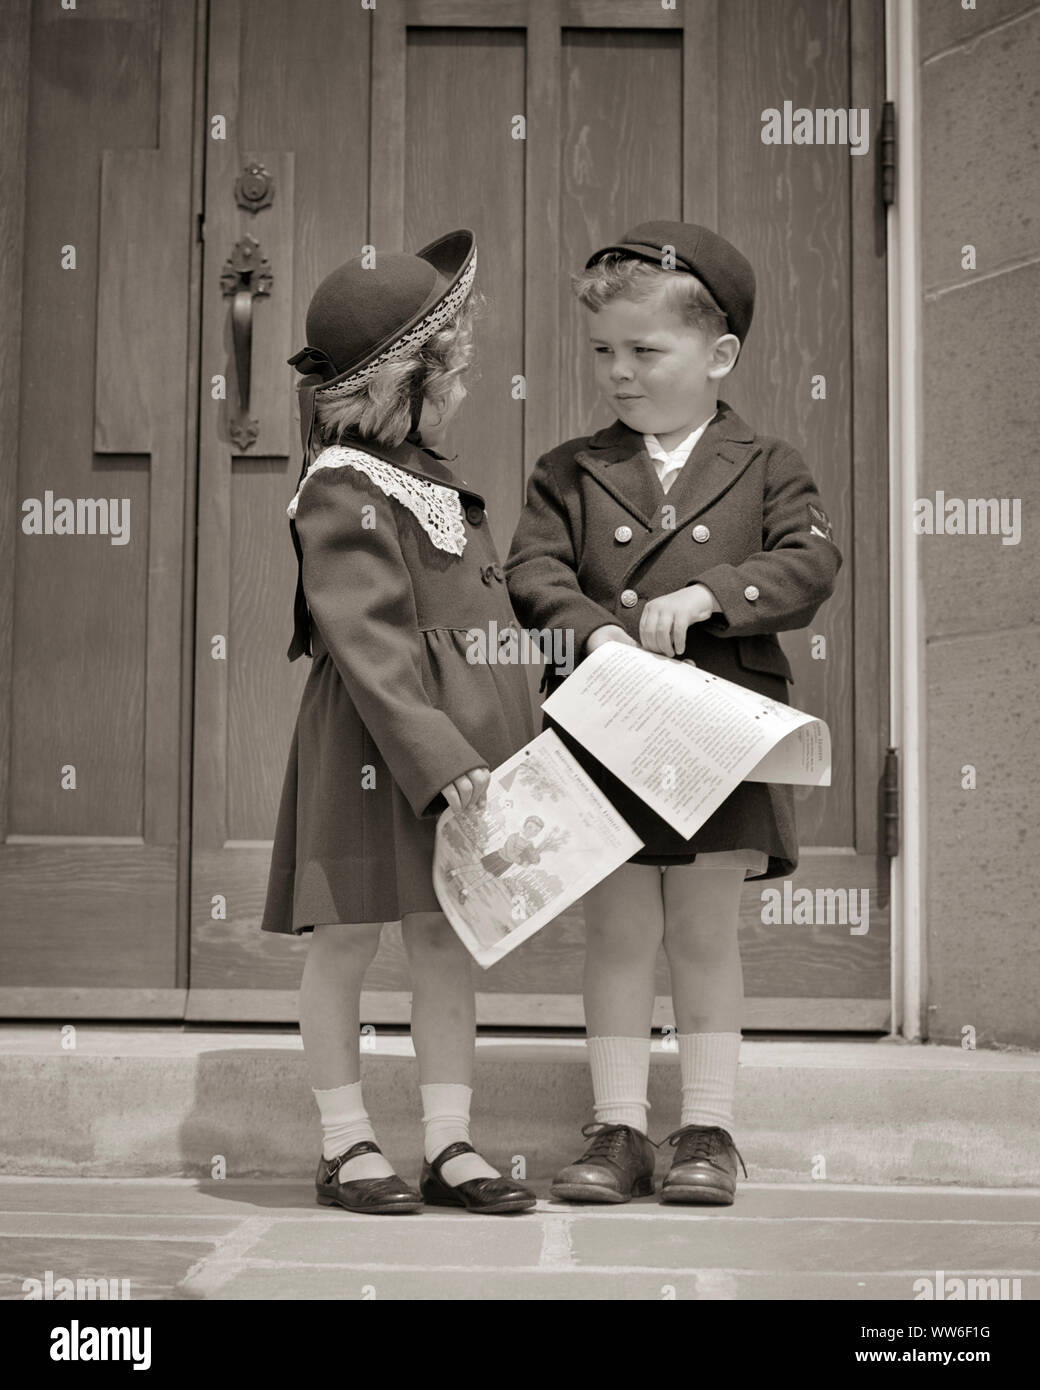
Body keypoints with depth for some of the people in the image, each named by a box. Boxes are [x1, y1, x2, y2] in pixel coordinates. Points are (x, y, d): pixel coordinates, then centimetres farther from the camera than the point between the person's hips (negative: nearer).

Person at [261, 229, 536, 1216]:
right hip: (372, 748, -8)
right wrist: (438, 758, -24)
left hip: (461, 737, 8)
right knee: (348, 942, 4)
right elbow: (370, 649, -20)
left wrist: (501, 745, 18)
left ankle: (448, 1144, 16)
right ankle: (345, 1145, 16)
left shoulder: (434, 481, 16)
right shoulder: (343, 492, -12)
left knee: (446, 940, 9)